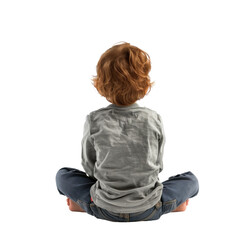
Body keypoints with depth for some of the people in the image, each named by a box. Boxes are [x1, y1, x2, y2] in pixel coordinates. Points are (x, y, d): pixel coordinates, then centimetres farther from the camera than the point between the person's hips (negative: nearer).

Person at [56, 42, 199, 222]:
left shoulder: (94, 121, -12)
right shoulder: (154, 119, -9)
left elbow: (89, 167, 1)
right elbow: (158, 165, 3)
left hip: (106, 210, 1)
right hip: (148, 210, 0)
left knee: (63, 175, 21)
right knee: (190, 179, 22)